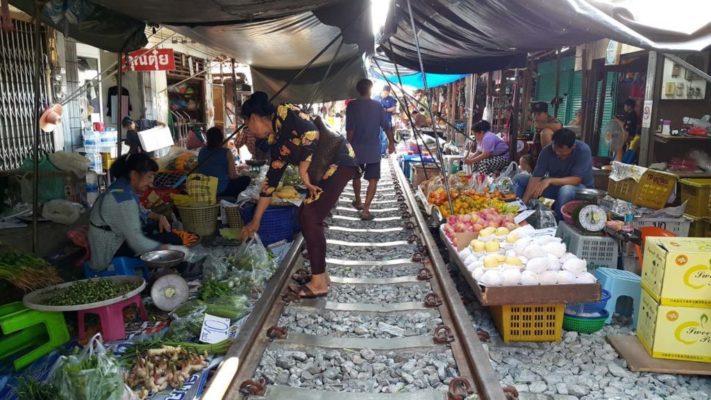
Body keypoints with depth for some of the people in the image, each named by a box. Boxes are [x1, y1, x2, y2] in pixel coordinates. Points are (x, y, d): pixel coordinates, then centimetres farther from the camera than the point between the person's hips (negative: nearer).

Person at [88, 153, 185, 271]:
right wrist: (168, 249, -28)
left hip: (117, 237, 10)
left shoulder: (123, 188, 1)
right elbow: (137, 242, -33)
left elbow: (140, 213, 18)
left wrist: (159, 217, -1)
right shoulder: (124, 198, -28)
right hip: (112, 250, -10)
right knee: (172, 240, -16)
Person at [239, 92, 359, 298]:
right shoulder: (276, 143, 16)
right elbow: (271, 181, 19)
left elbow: (311, 132, -24)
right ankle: (319, 272, 21)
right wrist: (255, 221, 22)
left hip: (338, 162, -9)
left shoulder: (283, 113, -8)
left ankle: (319, 283, -1)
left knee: (310, 217, -9)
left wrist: (303, 169, -14)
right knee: (306, 215, 10)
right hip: (323, 170, 9)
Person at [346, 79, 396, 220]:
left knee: (356, 176, 22)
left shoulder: (352, 106, -6)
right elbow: (387, 127, -1)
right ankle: (365, 209, -7)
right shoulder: (377, 105, -2)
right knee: (373, 179, 2)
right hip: (373, 149, -1)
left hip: (356, 148, 1)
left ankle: (358, 202, 39)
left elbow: (349, 129, -11)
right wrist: (391, 143, 12)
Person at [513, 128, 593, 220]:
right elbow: (536, 177, -21)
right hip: (556, 185, 4)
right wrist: (523, 202, -29)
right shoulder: (547, 151, -16)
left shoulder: (583, 150, -25)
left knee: (566, 190, -40)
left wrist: (549, 180, -39)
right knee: (519, 179, -11)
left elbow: (576, 180, -29)